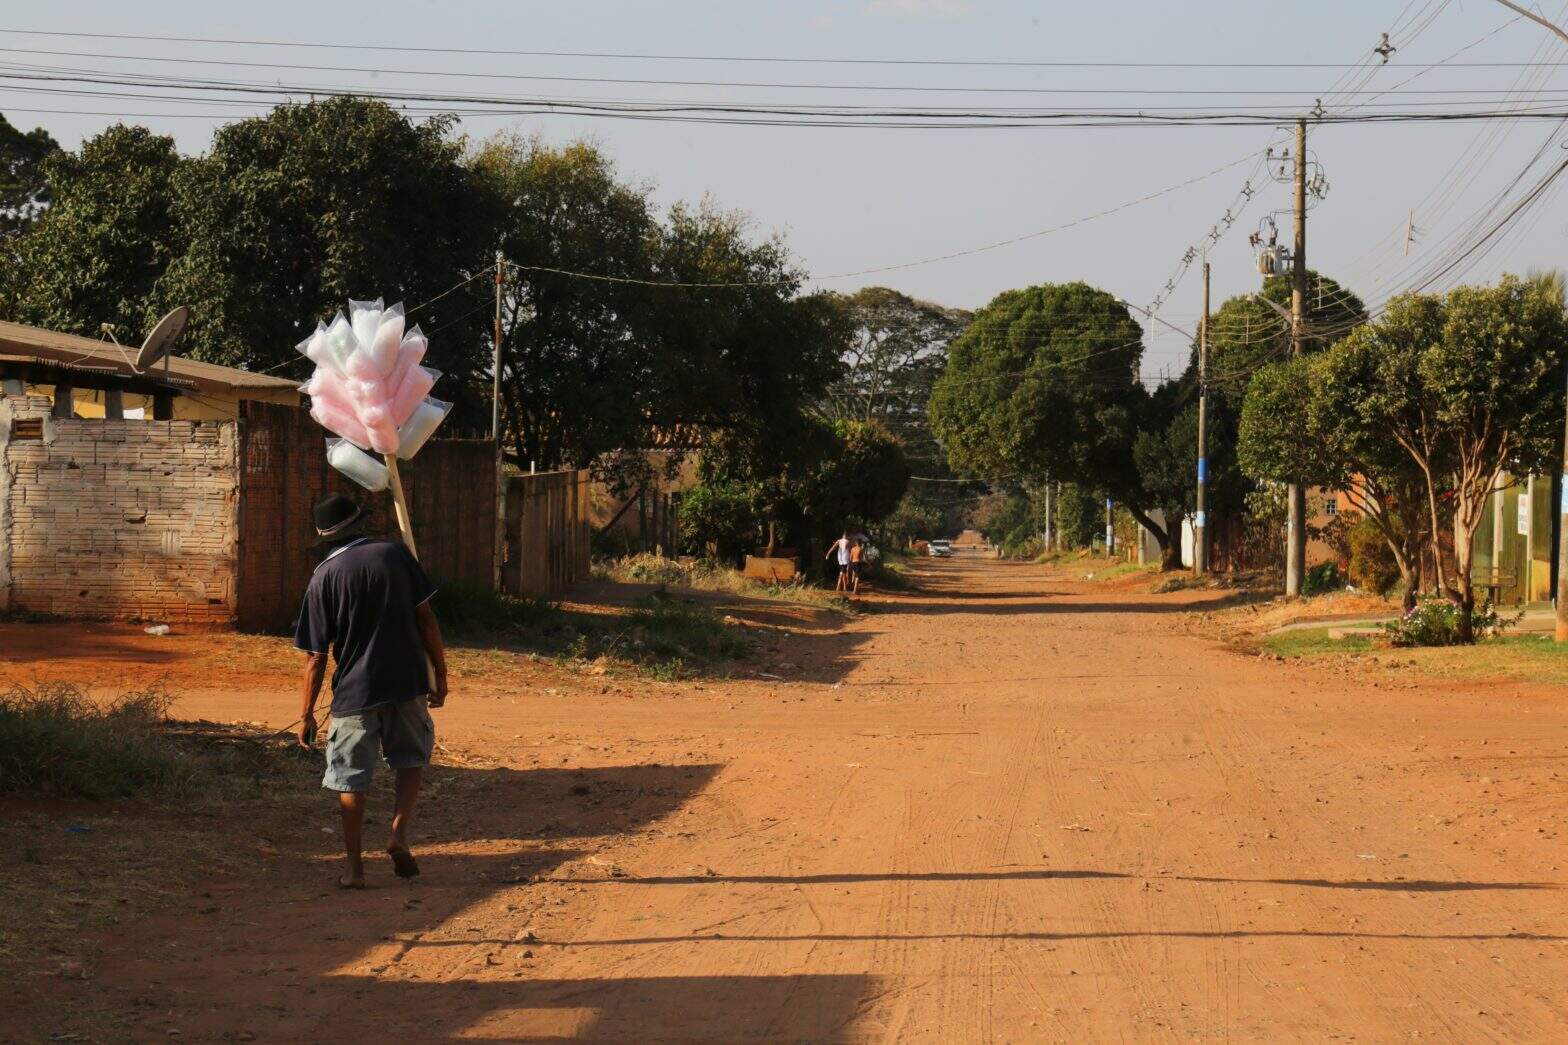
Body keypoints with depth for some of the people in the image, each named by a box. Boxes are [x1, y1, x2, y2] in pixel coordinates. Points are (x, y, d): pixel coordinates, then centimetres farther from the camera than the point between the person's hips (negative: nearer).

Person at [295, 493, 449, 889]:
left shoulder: (324, 577, -5)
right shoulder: (395, 554, -1)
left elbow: (316, 656, -4)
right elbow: (425, 619, 0)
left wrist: (307, 714, 2)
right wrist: (440, 674, 8)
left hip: (354, 692, -1)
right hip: (407, 682, 2)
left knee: (351, 780, 9)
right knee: (413, 757, 22)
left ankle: (355, 867, 10)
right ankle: (400, 831, 2)